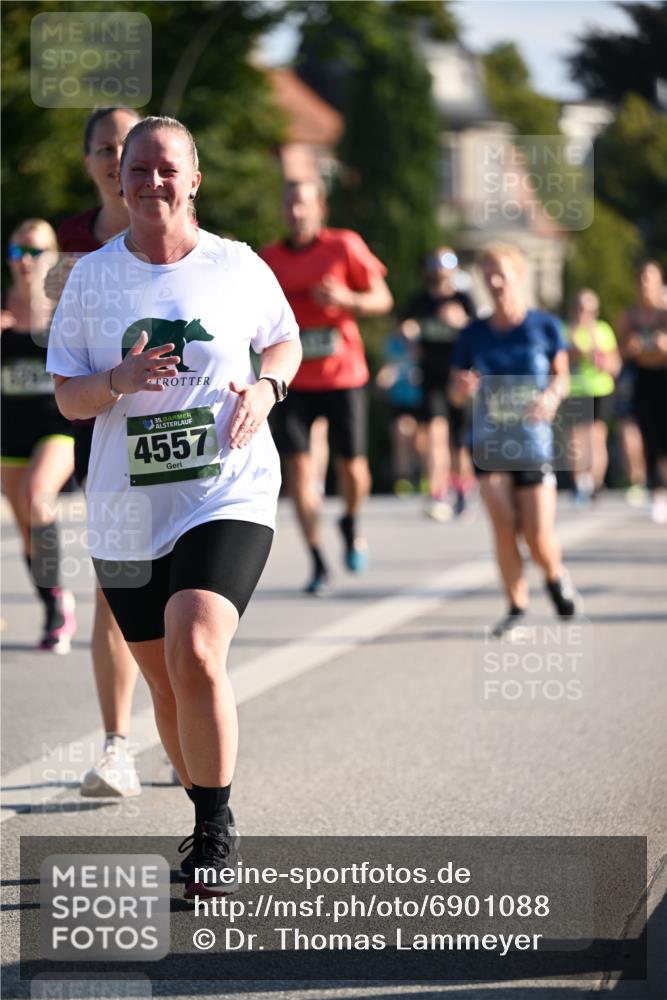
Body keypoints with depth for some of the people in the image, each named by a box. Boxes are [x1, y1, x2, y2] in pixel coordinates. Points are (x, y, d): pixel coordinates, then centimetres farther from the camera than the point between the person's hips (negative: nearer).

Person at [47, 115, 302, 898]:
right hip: (127, 514, 3)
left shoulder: (237, 267, 0)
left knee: (195, 655, -23)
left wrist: (264, 389, -4)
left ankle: (217, 828, -8)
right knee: (164, 681, 11)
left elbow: (285, 340, 18)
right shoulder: (91, 277, 2)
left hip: (229, 498, -3)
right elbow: (67, 397, 3)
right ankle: (208, 824, 33)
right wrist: (120, 380, -18)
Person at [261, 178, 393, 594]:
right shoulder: (270, 258, 3)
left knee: (352, 466, 2)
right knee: (298, 464, -9)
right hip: (295, 380, 1)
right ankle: (318, 563, -3)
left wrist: (348, 299, -18)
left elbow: (383, 299, 1)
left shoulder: (345, 246, -3)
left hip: (344, 376, -1)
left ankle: (352, 524, 36)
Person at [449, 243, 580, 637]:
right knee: (504, 526, -12)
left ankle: (555, 576, 28)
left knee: (539, 536, -6)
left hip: (534, 443, -1)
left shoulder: (545, 327, -3)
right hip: (490, 442, 1)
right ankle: (517, 604, 6)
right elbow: (457, 392, 7)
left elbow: (561, 375, 7)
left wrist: (552, 395, -15)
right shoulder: (474, 335, 0)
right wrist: (463, 389, -17)